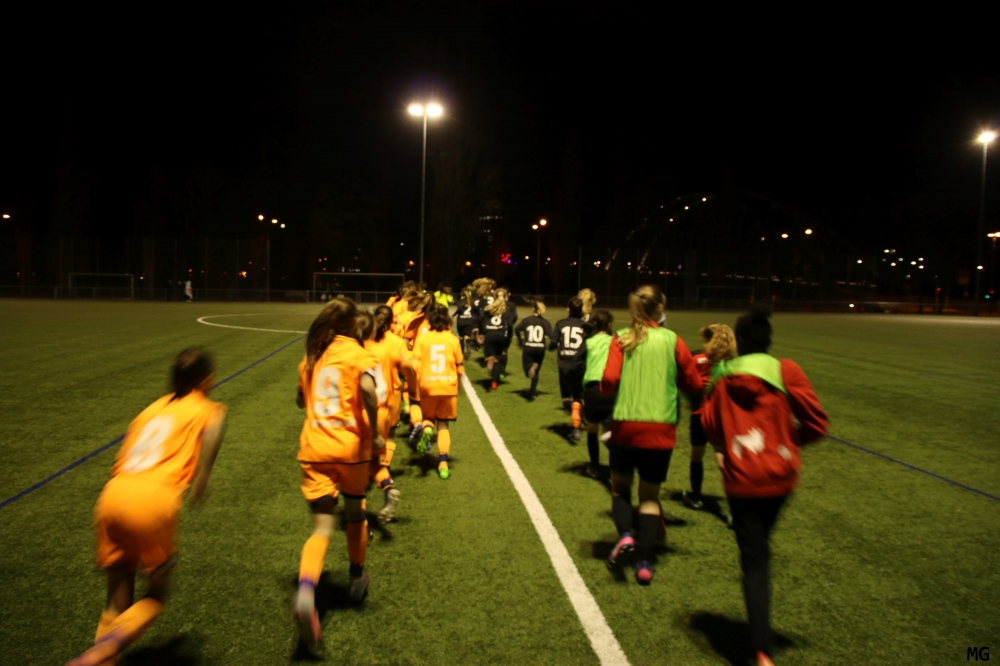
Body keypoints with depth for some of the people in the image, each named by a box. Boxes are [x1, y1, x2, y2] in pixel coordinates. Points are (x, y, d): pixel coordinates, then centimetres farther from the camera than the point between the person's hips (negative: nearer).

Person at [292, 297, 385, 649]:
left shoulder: (311, 356, 11)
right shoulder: (358, 353, -4)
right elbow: (367, 389, -24)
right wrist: (375, 433, -17)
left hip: (313, 449, 3)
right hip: (350, 447, -3)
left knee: (322, 527, 1)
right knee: (355, 514, 22)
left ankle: (305, 593, -24)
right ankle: (357, 580, 39)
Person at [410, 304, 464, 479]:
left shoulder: (422, 339, 0)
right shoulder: (453, 339, 1)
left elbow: (415, 366, -9)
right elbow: (460, 369, 3)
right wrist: (455, 375, 24)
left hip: (428, 386, 0)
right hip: (448, 386, 0)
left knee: (429, 418, 23)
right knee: (443, 424, 12)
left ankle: (426, 429, -13)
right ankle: (443, 463, 1)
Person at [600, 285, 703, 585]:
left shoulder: (621, 339, -1)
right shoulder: (672, 340, 0)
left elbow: (609, 381, -10)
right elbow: (694, 384, 4)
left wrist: (609, 391, 11)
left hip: (625, 425, 0)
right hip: (660, 428, 0)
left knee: (620, 485, 19)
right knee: (650, 494, 12)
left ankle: (625, 535, -5)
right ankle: (644, 562, 8)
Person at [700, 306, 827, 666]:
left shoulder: (722, 377, 0)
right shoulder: (786, 371, -5)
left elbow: (710, 427, 7)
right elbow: (816, 422, -7)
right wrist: (788, 440, 11)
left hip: (741, 478, -1)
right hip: (780, 474, 1)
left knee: (754, 562, 4)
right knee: (759, 549, 23)